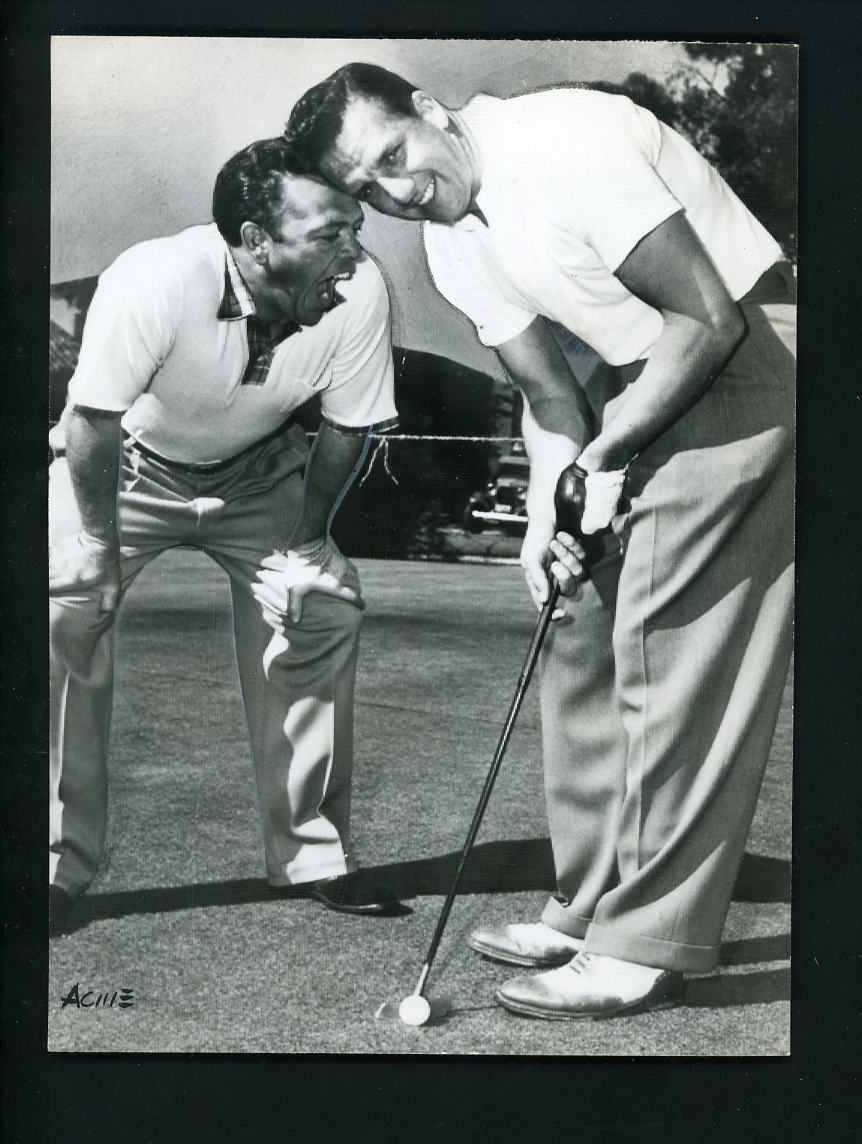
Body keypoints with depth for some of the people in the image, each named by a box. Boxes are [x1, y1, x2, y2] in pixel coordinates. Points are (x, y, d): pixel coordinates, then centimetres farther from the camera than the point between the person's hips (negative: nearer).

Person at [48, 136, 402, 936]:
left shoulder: (361, 291, -28)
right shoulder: (153, 284, -38)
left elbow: (348, 428, -13)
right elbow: (93, 422, -25)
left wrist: (305, 545, -6)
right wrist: (98, 541, -18)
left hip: (256, 472, 3)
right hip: (125, 462, -3)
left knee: (327, 603, -13)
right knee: (66, 610, -20)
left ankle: (311, 854, 3)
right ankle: (59, 867, -6)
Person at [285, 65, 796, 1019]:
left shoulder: (564, 143, -22)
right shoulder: (450, 246, 5)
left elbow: (709, 318, -23)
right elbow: (548, 390, 8)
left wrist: (605, 456, -16)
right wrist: (546, 513, -8)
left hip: (742, 355, -9)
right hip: (641, 376, 9)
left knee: (668, 650, -11)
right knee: (581, 634, 9)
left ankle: (649, 949, -3)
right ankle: (593, 908, 19)